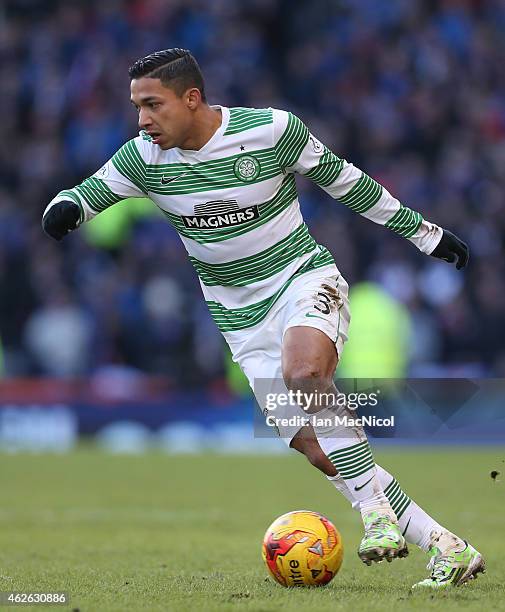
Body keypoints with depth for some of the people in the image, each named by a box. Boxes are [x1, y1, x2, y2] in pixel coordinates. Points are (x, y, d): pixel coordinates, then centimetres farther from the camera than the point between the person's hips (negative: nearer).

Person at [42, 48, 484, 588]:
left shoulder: (273, 129, -14)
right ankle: (446, 548, -2)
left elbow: (342, 179, 0)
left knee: (302, 372, -37)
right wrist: (65, 209, -25)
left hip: (305, 279, -3)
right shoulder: (144, 158, -8)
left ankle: (376, 509, -25)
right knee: (315, 450, -7)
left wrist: (423, 232, 9)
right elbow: (83, 196, 2)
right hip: (242, 317, 4)